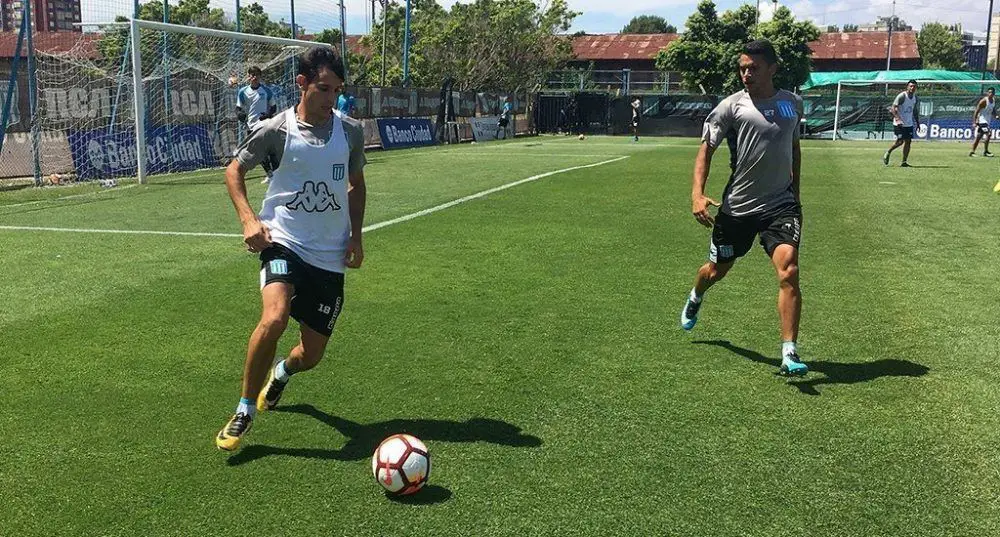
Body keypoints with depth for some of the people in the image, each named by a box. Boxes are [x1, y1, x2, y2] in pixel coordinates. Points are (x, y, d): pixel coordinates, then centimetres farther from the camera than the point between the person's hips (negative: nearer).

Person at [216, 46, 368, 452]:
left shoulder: (351, 131, 2)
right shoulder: (275, 130, -7)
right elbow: (234, 170, 7)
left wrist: (355, 236, 6)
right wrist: (248, 219, -9)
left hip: (330, 256, 3)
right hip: (284, 242, -3)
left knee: (311, 354, 5)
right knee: (274, 317, -31)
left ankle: (281, 372, 45)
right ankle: (244, 411, -9)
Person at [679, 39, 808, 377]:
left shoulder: (792, 103, 6)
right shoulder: (732, 106, -6)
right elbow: (707, 149, -6)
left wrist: (795, 191, 21)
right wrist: (697, 194, -19)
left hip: (781, 204, 2)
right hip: (736, 207, -1)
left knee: (789, 270, -19)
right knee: (717, 270, 16)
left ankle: (789, 354, -14)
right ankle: (695, 298, 54)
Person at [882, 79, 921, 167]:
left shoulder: (915, 98, 8)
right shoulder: (901, 96, -13)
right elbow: (893, 108, -17)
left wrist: (917, 123, 16)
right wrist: (897, 119, -29)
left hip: (909, 124, 6)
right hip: (899, 124, -6)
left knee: (908, 141, 0)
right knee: (900, 141, -10)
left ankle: (904, 162, 5)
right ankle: (887, 153, 16)